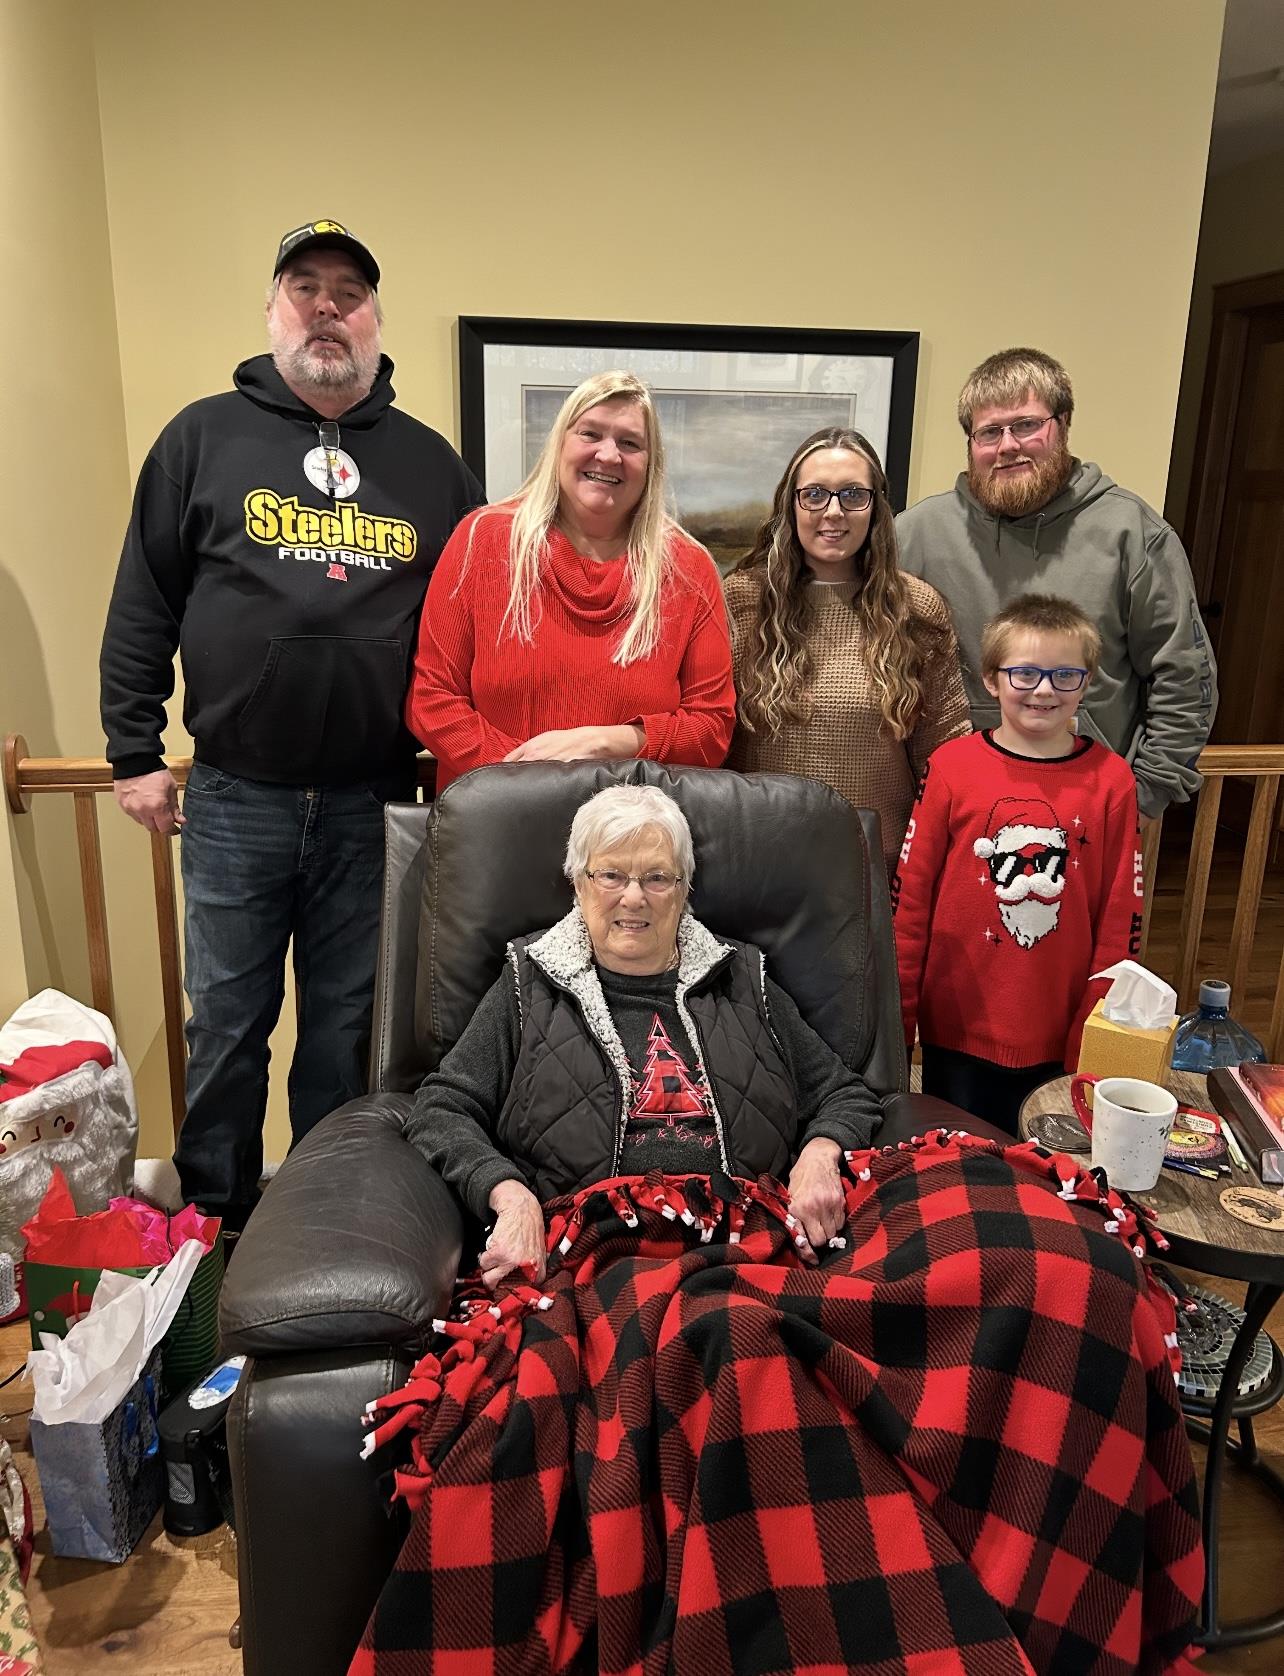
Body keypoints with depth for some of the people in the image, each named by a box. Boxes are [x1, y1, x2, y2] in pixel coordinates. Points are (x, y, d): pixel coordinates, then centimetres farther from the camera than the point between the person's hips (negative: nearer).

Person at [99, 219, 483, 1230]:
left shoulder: (430, 462, 9)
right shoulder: (204, 437, 5)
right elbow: (143, 608, 4)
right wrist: (135, 754, 0)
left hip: (372, 804, 1)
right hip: (235, 798, -1)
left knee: (349, 1025, 12)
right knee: (226, 1023, 9)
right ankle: (217, 1221, 29)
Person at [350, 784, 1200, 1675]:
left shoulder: (743, 982, 24)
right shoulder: (532, 986, 19)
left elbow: (846, 1092, 24)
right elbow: (441, 1109, 15)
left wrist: (819, 1155, 1)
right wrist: (510, 1195, -4)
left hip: (763, 1233, 3)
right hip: (611, 1250, -2)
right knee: (728, 1344, -43)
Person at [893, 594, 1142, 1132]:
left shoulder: (1111, 781, -4)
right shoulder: (953, 766, -6)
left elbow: (1121, 917, 0)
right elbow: (909, 896, -2)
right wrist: (896, 1018, -1)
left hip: (1062, 1041, 0)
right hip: (957, 1029, 0)